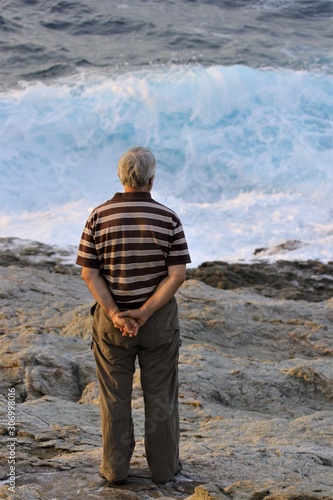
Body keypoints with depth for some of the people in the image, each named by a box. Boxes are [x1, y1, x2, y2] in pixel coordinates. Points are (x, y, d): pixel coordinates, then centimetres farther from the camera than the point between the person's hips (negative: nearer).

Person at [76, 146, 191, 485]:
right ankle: (164, 466, 22)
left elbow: (89, 273, -11)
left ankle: (115, 467, 22)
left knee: (115, 394, 13)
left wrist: (116, 315, -15)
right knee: (160, 394, 12)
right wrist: (143, 313, -16)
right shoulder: (169, 219, -10)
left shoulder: (99, 217, -7)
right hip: (159, 318, -1)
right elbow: (177, 275, -15)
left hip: (111, 318, 1)